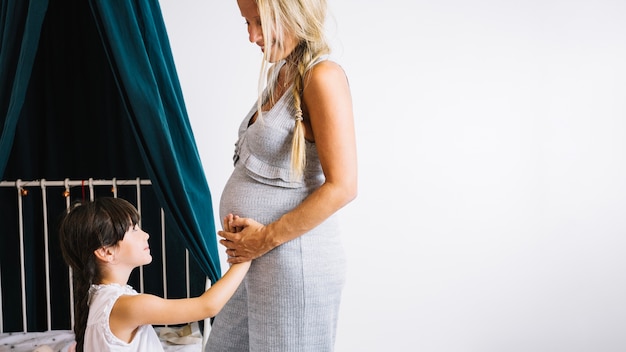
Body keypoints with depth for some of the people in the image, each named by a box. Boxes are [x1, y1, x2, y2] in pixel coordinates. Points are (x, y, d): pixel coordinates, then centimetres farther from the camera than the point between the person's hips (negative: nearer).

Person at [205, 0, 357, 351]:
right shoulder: (281, 75, 10)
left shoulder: (323, 77, -16)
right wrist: (247, 230, 1)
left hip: (295, 266, -9)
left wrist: (267, 237, -15)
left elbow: (342, 187, -21)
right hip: (260, 265, 9)